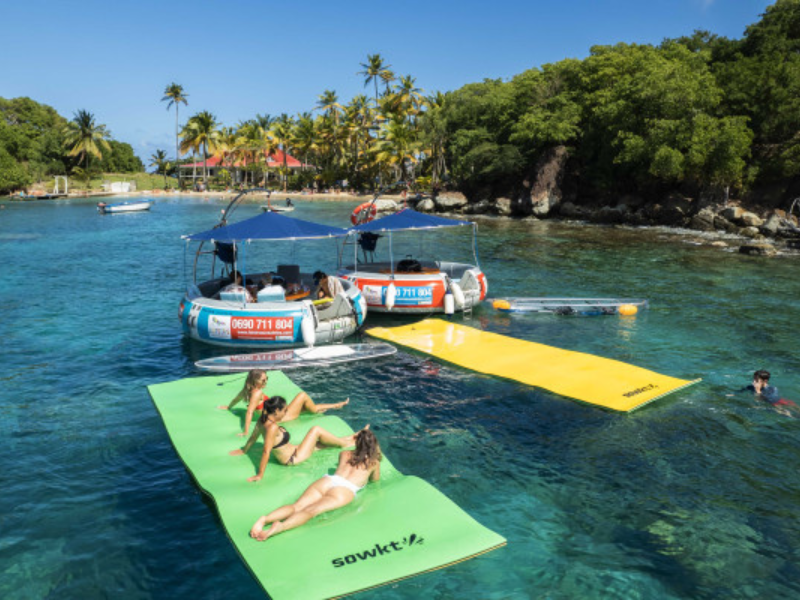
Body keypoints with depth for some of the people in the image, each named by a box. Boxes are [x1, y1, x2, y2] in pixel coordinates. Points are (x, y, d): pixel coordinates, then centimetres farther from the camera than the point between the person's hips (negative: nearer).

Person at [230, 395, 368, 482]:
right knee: (316, 430, -7)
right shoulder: (272, 427, -33)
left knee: (319, 442, 19)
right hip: (292, 459, -9)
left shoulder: (263, 420, -6)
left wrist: (244, 450, 22)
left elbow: (253, 437, 8)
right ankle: (345, 443, 13)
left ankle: (347, 439, 35)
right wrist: (260, 475, -30)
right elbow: (266, 451, -33)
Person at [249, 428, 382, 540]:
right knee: (311, 511, -26)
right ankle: (281, 526, -53)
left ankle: (265, 518, -42)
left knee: (297, 506, -15)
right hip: (345, 489, -5)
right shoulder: (374, 462, 21)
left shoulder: (344, 454, 33)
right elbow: (375, 479, 40)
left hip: (326, 480, 5)